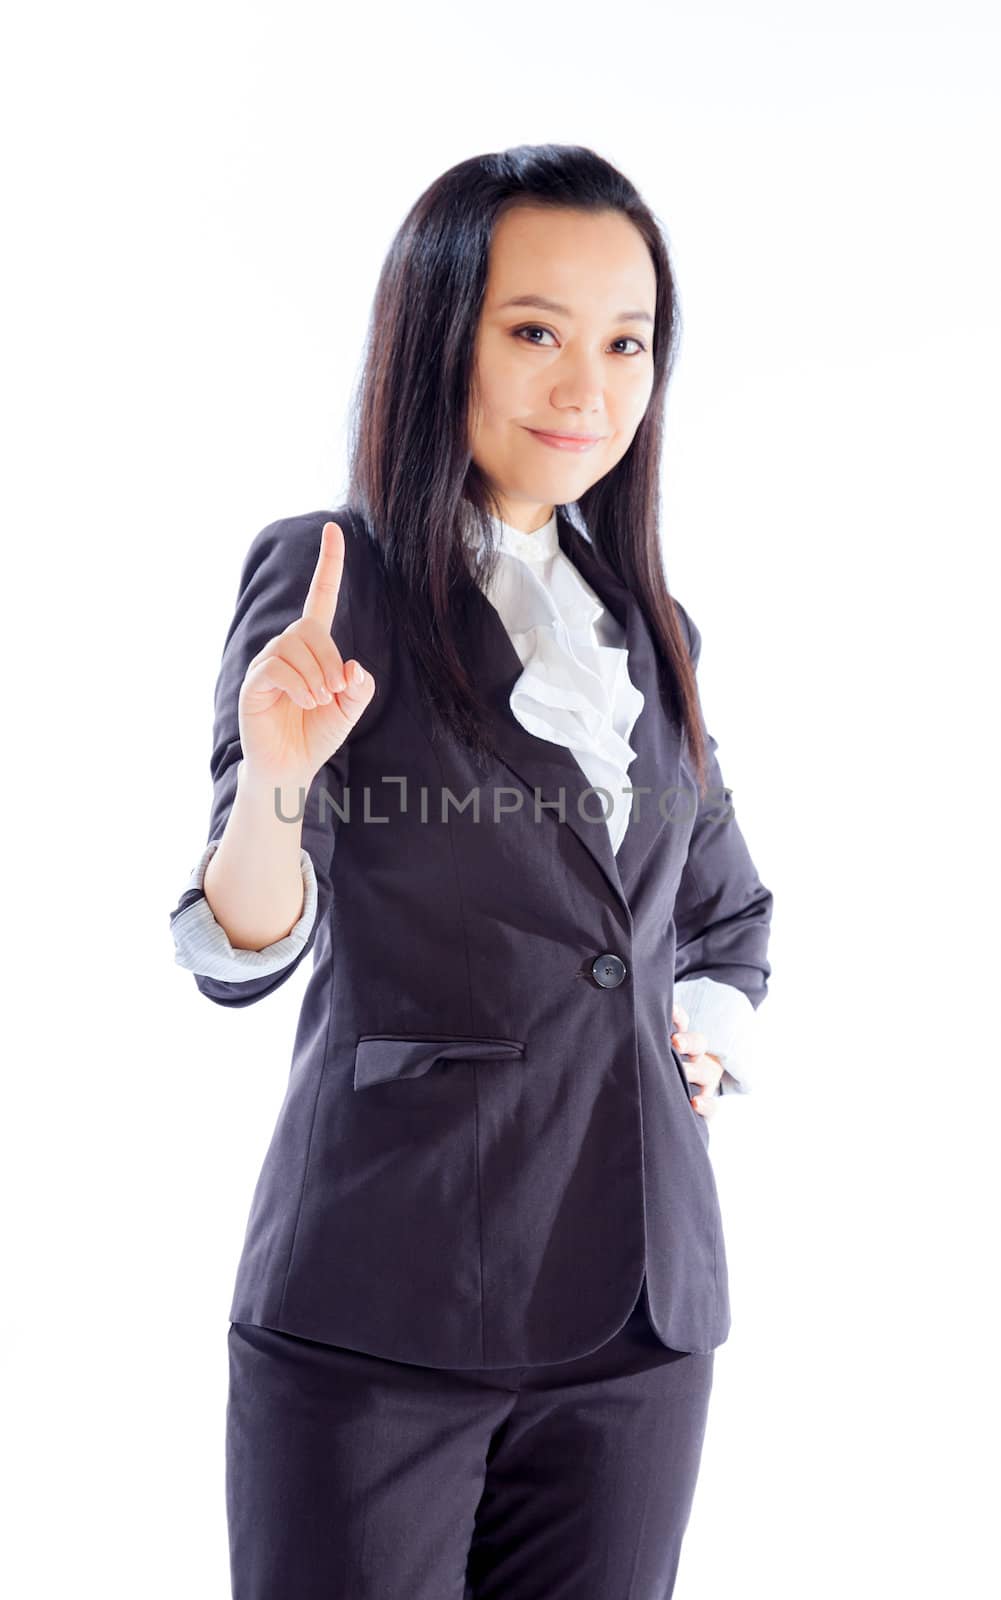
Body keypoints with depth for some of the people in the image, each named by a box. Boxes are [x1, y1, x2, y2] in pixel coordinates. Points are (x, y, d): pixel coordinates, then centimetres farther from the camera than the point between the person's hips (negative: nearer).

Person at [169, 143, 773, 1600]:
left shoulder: (647, 633, 11)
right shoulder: (320, 577, -4)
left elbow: (728, 909, 25)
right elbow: (242, 957, -10)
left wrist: (711, 1035, 6)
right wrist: (276, 779, -28)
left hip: (640, 1303, 5)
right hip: (379, 1313, -5)